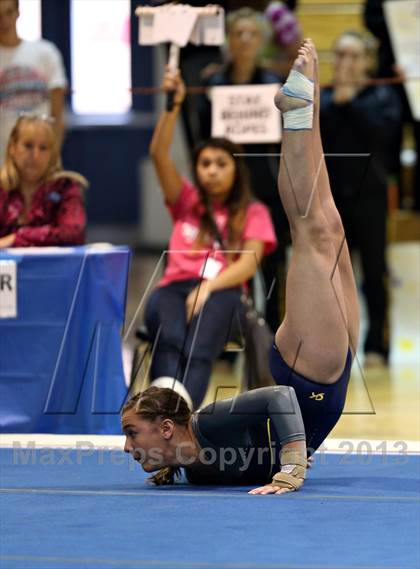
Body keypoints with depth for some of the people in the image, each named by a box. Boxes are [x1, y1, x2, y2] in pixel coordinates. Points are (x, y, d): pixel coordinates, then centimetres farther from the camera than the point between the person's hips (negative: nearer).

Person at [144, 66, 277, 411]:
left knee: (199, 345, -38)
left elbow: (249, 264, 2)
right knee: (169, 336, -37)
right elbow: (159, 154, 10)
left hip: (222, 292, -2)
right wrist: (173, 104, -3)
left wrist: (209, 286, -16)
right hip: (176, 286, 2)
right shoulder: (186, 202, 25)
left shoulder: (253, 213, 19)